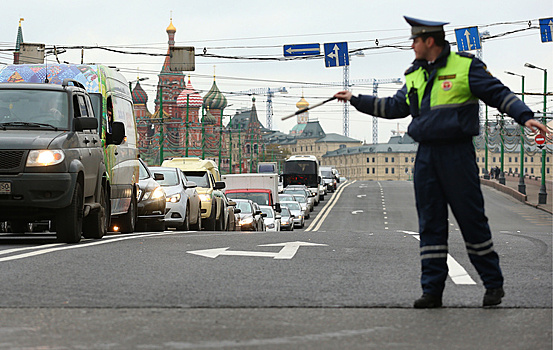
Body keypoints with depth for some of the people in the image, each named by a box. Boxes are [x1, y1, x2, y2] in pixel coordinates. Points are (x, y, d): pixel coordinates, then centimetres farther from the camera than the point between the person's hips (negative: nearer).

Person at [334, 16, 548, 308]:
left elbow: (499, 94, -5)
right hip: (426, 156, 6)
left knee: (472, 219, -3)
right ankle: (432, 290, 6)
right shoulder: (415, 76, 15)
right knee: (430, 223, 3)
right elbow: (395, 107, 26)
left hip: (457, 154, -6)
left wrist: (525, 117, -19)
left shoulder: (465, 67, -4)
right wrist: (355, 100, 26)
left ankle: (493, 284, 9)